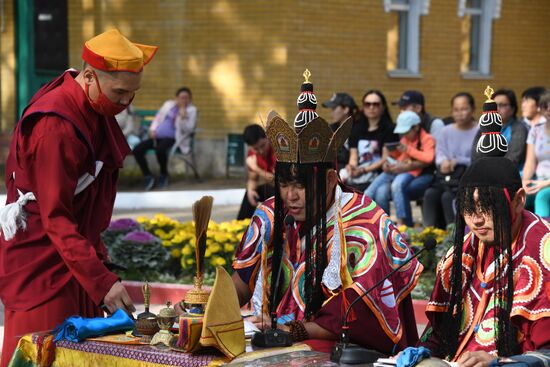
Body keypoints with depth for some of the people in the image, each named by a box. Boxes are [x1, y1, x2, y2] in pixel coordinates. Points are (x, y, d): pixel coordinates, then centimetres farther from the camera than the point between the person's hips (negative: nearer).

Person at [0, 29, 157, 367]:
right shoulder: (55, 127, -24)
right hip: (42, 268, -9)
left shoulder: (95, 110, 6)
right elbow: (56, 219, -27)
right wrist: (103, 281, -32)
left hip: (76, 255, 9)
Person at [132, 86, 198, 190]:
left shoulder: (191, 110, 4)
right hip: (157, 136, 5)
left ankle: (164, 175, -11)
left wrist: (183, 117, -21)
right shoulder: (168, 104, 18)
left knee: (160, 149, -39)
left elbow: (188, 129, -6)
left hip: (172, 138, -5)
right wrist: (153, 129, 5)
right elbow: (158, 117, 23)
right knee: (137, 150, -18)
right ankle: (148, 177, -4)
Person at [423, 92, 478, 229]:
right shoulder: (446, 131, 19)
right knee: (430, 193, -25)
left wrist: (457, 162, -14)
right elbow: (439, 153, 11)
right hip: (447, 175, 5)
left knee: (448, 196, -31)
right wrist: (444, 162, -13)